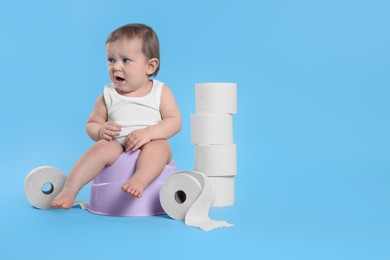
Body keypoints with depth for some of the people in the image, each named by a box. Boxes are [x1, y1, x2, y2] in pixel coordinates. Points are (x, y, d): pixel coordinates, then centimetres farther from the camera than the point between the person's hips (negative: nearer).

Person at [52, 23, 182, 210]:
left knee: (159, 145, -33)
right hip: (118, 148, 1)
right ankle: (70, 189, -35)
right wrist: (101, 131, -12)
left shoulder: (161, 92, 4)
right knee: (103, 147, -30)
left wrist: (148, 133, -21)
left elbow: (175, 121, -4)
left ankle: (140, 180, -53)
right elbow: (91, 124, 13)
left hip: (150, 147, -1)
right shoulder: (107, 96, 8)